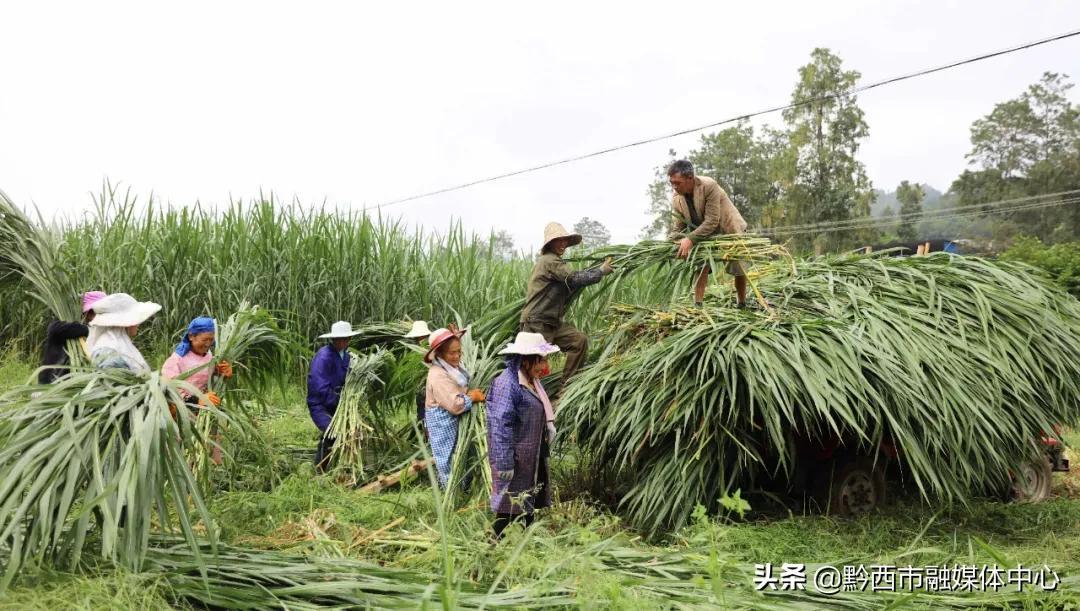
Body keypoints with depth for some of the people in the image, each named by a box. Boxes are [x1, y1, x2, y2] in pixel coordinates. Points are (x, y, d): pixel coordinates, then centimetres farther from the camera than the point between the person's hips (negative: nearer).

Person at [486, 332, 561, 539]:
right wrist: (505, 464, -24)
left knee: (528, 507, 17)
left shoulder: (532, 381, 10)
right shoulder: (507, 384, -21)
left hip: (533, 459, 10)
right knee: (509, 510, -3)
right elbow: (500, 426, -23)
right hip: (516, 460, -10)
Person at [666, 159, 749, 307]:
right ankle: (697, 304, -12)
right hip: (705, 235, 4)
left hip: (730, 231, -4)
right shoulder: (676, 198, -15)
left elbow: (712, 221, -36)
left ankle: (742, 305, 22)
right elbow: (677, 228, -10)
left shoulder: (709, 186, -34)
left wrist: (690, 239, -43)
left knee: (739, 269, 2)